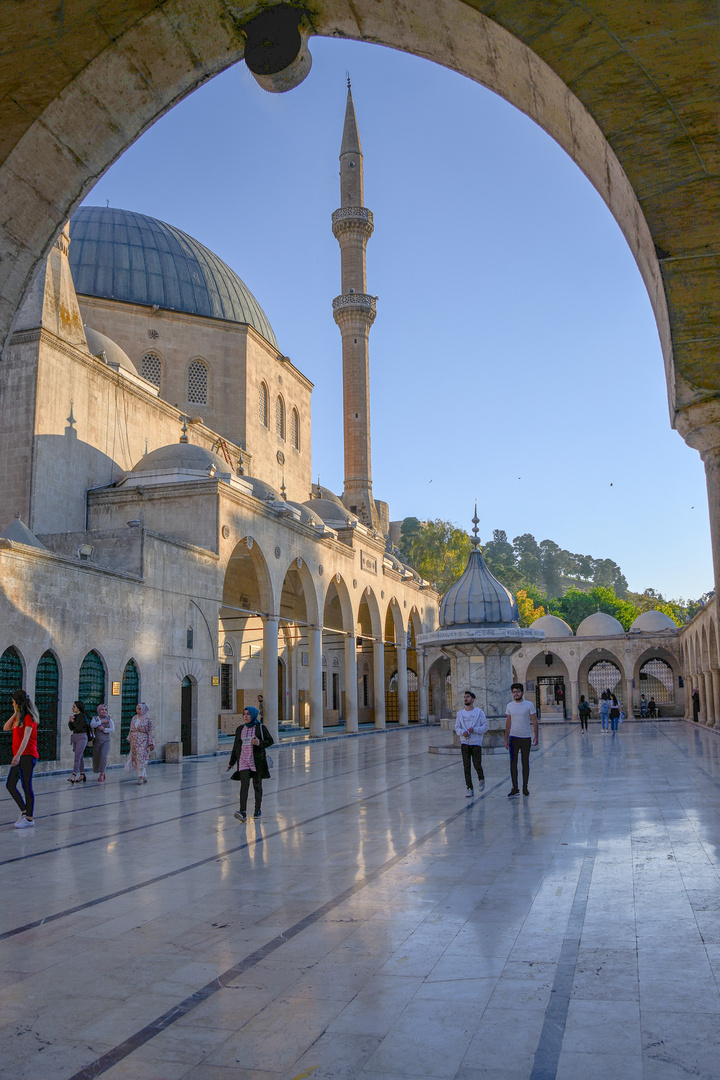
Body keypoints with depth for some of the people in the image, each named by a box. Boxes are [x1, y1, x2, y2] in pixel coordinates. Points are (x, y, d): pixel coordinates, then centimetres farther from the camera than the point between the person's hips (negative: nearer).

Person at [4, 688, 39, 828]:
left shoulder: (29, 717, -13)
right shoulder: (18, 717, 16)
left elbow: (26, 738, -23)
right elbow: (5, 728, 13)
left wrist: (18, 755, -33)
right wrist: (15, 713, 6)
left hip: (27, 756, -10)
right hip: (19, 757, 10)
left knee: (26, 787, -6)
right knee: (10, 785, 12)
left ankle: (29, 819, -1)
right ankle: (24, 811, 23)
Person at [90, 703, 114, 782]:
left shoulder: (109, 719, 6)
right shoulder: (95, 718, 8)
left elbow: (112, 729, -4)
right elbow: (92, 725, -13)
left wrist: (104, 729, -15)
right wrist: (102, 721, -13)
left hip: (106, 741, -2)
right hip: (97, 741, 2)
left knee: (103, 756, -22)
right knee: (96, 758, 3)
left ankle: (101, 775, -18)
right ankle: (101, 773, 30)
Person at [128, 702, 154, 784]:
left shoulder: (147, 720, -5)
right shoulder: (134, 718, 11)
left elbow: (150, 732, -5)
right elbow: (131, 730, 16)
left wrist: (150, 743, -9)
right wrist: (130, 740, 15)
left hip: (143, 741, -6)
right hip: (134, 742, 6)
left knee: (141, 758, -13)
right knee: (136, 759, 6)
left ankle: (140, 777, -13)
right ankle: (144, 777, 15)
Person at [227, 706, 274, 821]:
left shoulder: (260, 728, 0)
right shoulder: (240, 729, 11)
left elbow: (270, 741, 2)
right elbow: (236, 746, 19)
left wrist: (259, 743, -16)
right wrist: (231, 762, 22)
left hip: (257, 761, -2)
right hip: (243, 761, 2)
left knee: (257, 785, 7)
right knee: (244, 785, -12)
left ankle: (258, 809, 25)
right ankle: (243, 812, -20)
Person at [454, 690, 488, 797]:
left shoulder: (479, 712, 1)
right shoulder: (460, 713, 10)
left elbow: (485, 726, -1)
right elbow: (457, 728, 10)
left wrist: (474, 730, -16)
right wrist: (462, 732, -11)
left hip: (476, 743, -2)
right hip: (464, 743, 2)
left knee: (477, 764, -7)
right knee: (466, 766, -2)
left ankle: (481, 779, 25)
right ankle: (469, 789, 3)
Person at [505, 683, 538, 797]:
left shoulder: (529, 705, -2)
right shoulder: (509, 706, 6)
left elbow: (534, 721, -1)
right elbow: (508, 723, 11)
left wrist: (536, 736, -10)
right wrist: (506, 739, 8)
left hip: (526, 738, -1)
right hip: (513, 737, 2)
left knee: (525, 763, 6)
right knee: (513, 762, -5)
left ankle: (525, 787, 15)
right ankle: (515, 788, -3)